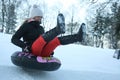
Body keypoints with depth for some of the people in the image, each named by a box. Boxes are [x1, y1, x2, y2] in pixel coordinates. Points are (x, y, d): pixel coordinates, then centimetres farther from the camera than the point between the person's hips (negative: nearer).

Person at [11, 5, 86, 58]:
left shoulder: (41, 28, 21)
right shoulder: (26, 25, 3)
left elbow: (45, 40, 30)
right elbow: (14, 39, -2)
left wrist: (50, 49, 11)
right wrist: (24, 45, -19)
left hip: (42, 52, 6)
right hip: (31, 51, -6)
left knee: (57, 40, -13)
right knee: (43, 36, -32)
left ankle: (78, 36, -30)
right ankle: (58, 29, -59)